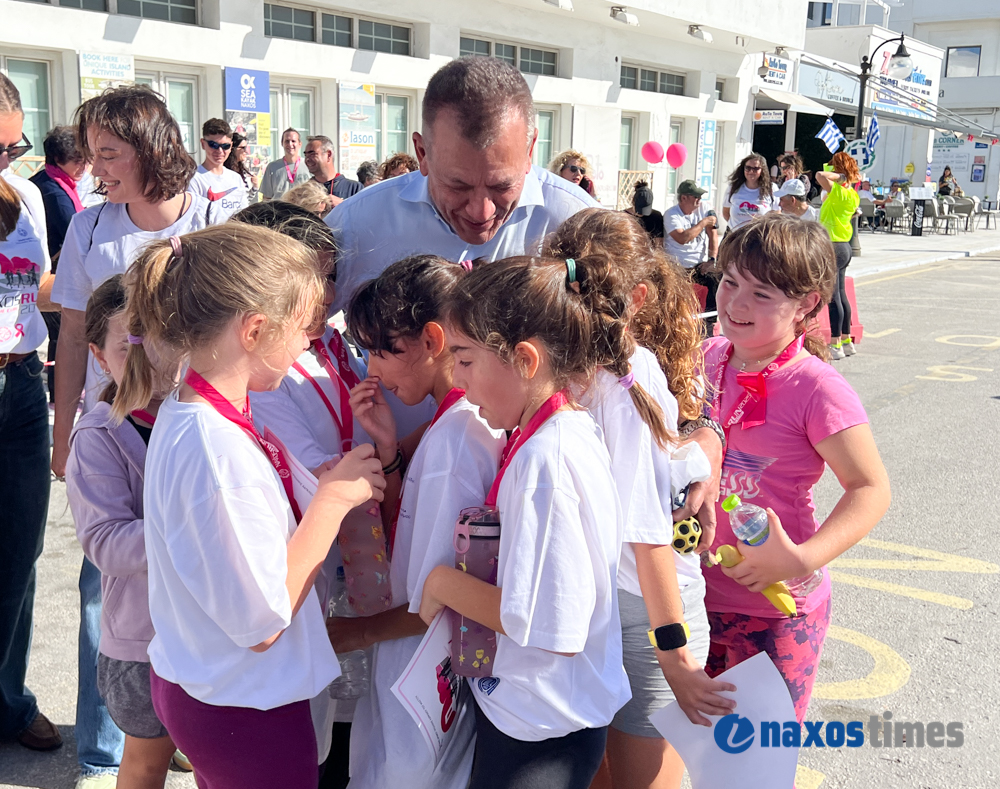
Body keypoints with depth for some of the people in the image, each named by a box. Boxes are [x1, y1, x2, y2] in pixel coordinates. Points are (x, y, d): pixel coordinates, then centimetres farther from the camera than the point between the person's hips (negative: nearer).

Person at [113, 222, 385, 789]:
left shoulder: (192, 414, -1)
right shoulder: (215, 450, -30)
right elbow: (261, 623, -25)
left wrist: (340, 483, -6)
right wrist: (335, 497, -20)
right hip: (247, 708, -9)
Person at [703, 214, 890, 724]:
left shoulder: (817, 389, -20)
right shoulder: (708, 358, -1)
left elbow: (871, 489, -17)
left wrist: (803, 561, -27)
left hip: (776, 609, -5)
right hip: (698, 590, 6)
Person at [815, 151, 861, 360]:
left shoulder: (838, 191, -15)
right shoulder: (853, 195, 11)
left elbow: (820, 176, -29)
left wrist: (840, 177, -18)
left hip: (833, 247, -10)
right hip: (844, 246, 10)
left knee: (833, 297, -6)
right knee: (841, 295, 17)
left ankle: (835, 345, -3)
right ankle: (846, 341, 24)